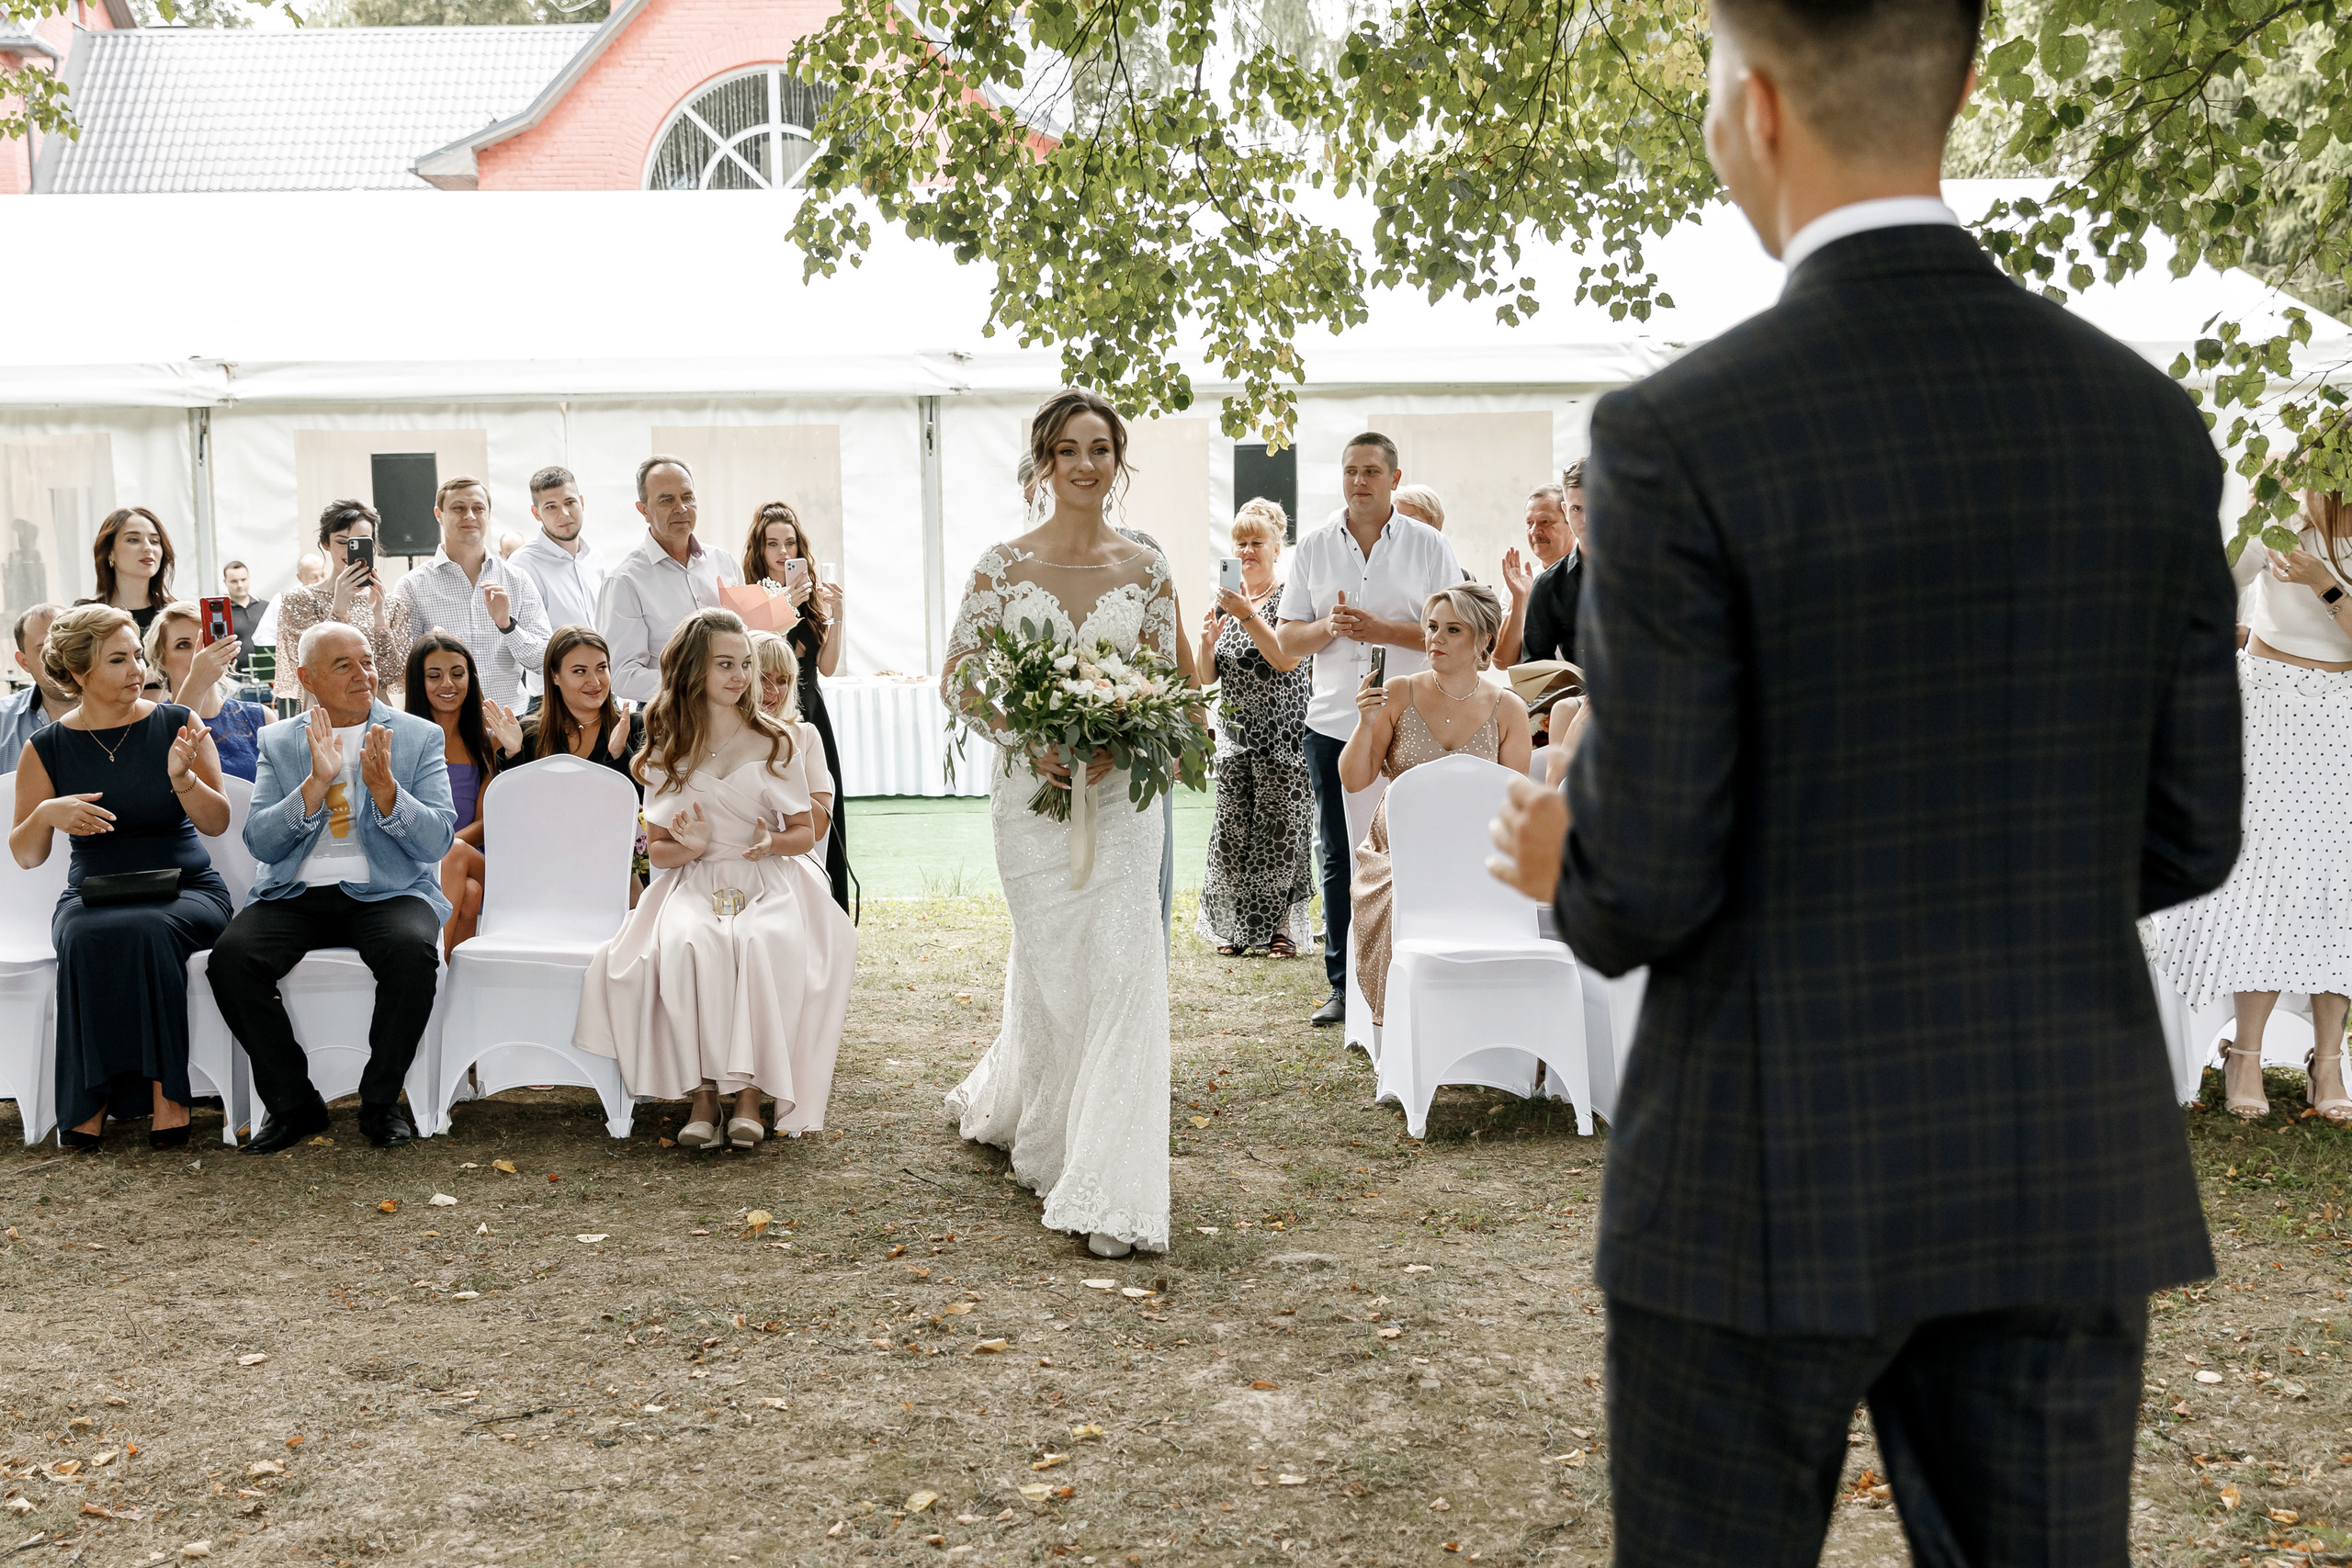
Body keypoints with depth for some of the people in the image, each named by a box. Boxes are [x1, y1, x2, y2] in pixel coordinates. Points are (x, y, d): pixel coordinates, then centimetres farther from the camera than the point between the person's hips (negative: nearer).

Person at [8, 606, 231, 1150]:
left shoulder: (177, 725, 2)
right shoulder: (47, 748, 3)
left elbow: (217, 822, -2)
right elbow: (25, 856, 6)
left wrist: (182, 778, -21)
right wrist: (46, 815, -15)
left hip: (186, 890, -1)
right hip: (92, 896, 1)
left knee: (147, 930, -36)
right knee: (86, 938, -35)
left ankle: (163, 1091, -27)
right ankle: (90, 1099, -23)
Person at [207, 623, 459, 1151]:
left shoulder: (420, 736, 8)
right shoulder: (278, 742, 12)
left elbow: (437, 840, -3)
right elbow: (259, 842, -1)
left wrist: (384, 788, -20)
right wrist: (315, 784, -15)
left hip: (385, 891, -1)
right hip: (294, 895, 2)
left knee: (413, 949, -34)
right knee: (232, 955, -27)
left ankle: (380, 1102, -13)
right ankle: (293, 1103, -8)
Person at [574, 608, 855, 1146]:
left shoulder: (778, 741, 9)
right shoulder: (667, 752, 11)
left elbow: (806, 831, 9)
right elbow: (659, 849, 11)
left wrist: (773, 842, -14)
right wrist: (692, 845, -12)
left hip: (769, 881, -1)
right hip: (694, 884, 1)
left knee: (765, 943, -36)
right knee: (687, 946, -35)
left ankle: (749, 1089, -29)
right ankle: (701, 1093, -28)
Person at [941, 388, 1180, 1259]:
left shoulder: (1146, 569, 3)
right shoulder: (1003, 565, 0)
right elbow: (959, 679, 1)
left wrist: (1116, 744, -12)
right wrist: (1032, 743, -13)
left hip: (1121, 792, 1)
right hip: (1032, 793, 0)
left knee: (1120, 969, -8)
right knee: (1051, 971, 7)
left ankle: (1108, 1191, -3)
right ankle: (1008, 1101, 37)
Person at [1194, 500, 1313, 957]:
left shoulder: (1289, 598, -5)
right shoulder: (1226, 598, 10)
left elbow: (1286, 659, -19)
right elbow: (1207, 675, 10)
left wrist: (1248, 615, -24)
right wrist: (1208, 641, -10)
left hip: (1282, 734, -5)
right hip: (1235, 731, 5)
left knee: (1279, 826, -3)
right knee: (1232, 828, 2)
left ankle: (1283, 924, 7)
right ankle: (1237, 926, 10)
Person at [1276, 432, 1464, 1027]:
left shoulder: (1428, 545, 2)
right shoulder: (1315, 547, 10)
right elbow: (1286, 638, 10)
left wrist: (1381, 629, -14)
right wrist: (1328, 628, -10)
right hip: (1332, 725, 3)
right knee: (1339, 859, 6)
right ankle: (1344, 984, 13)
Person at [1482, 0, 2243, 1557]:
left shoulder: (1680, 439, -18)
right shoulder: (2150, 419, -1)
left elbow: (1649, 882, -16)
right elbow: (2180, 836, 4)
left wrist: (1575, 872, 8)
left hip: (1768, 1181, -4)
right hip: (2064, 1171, 5)